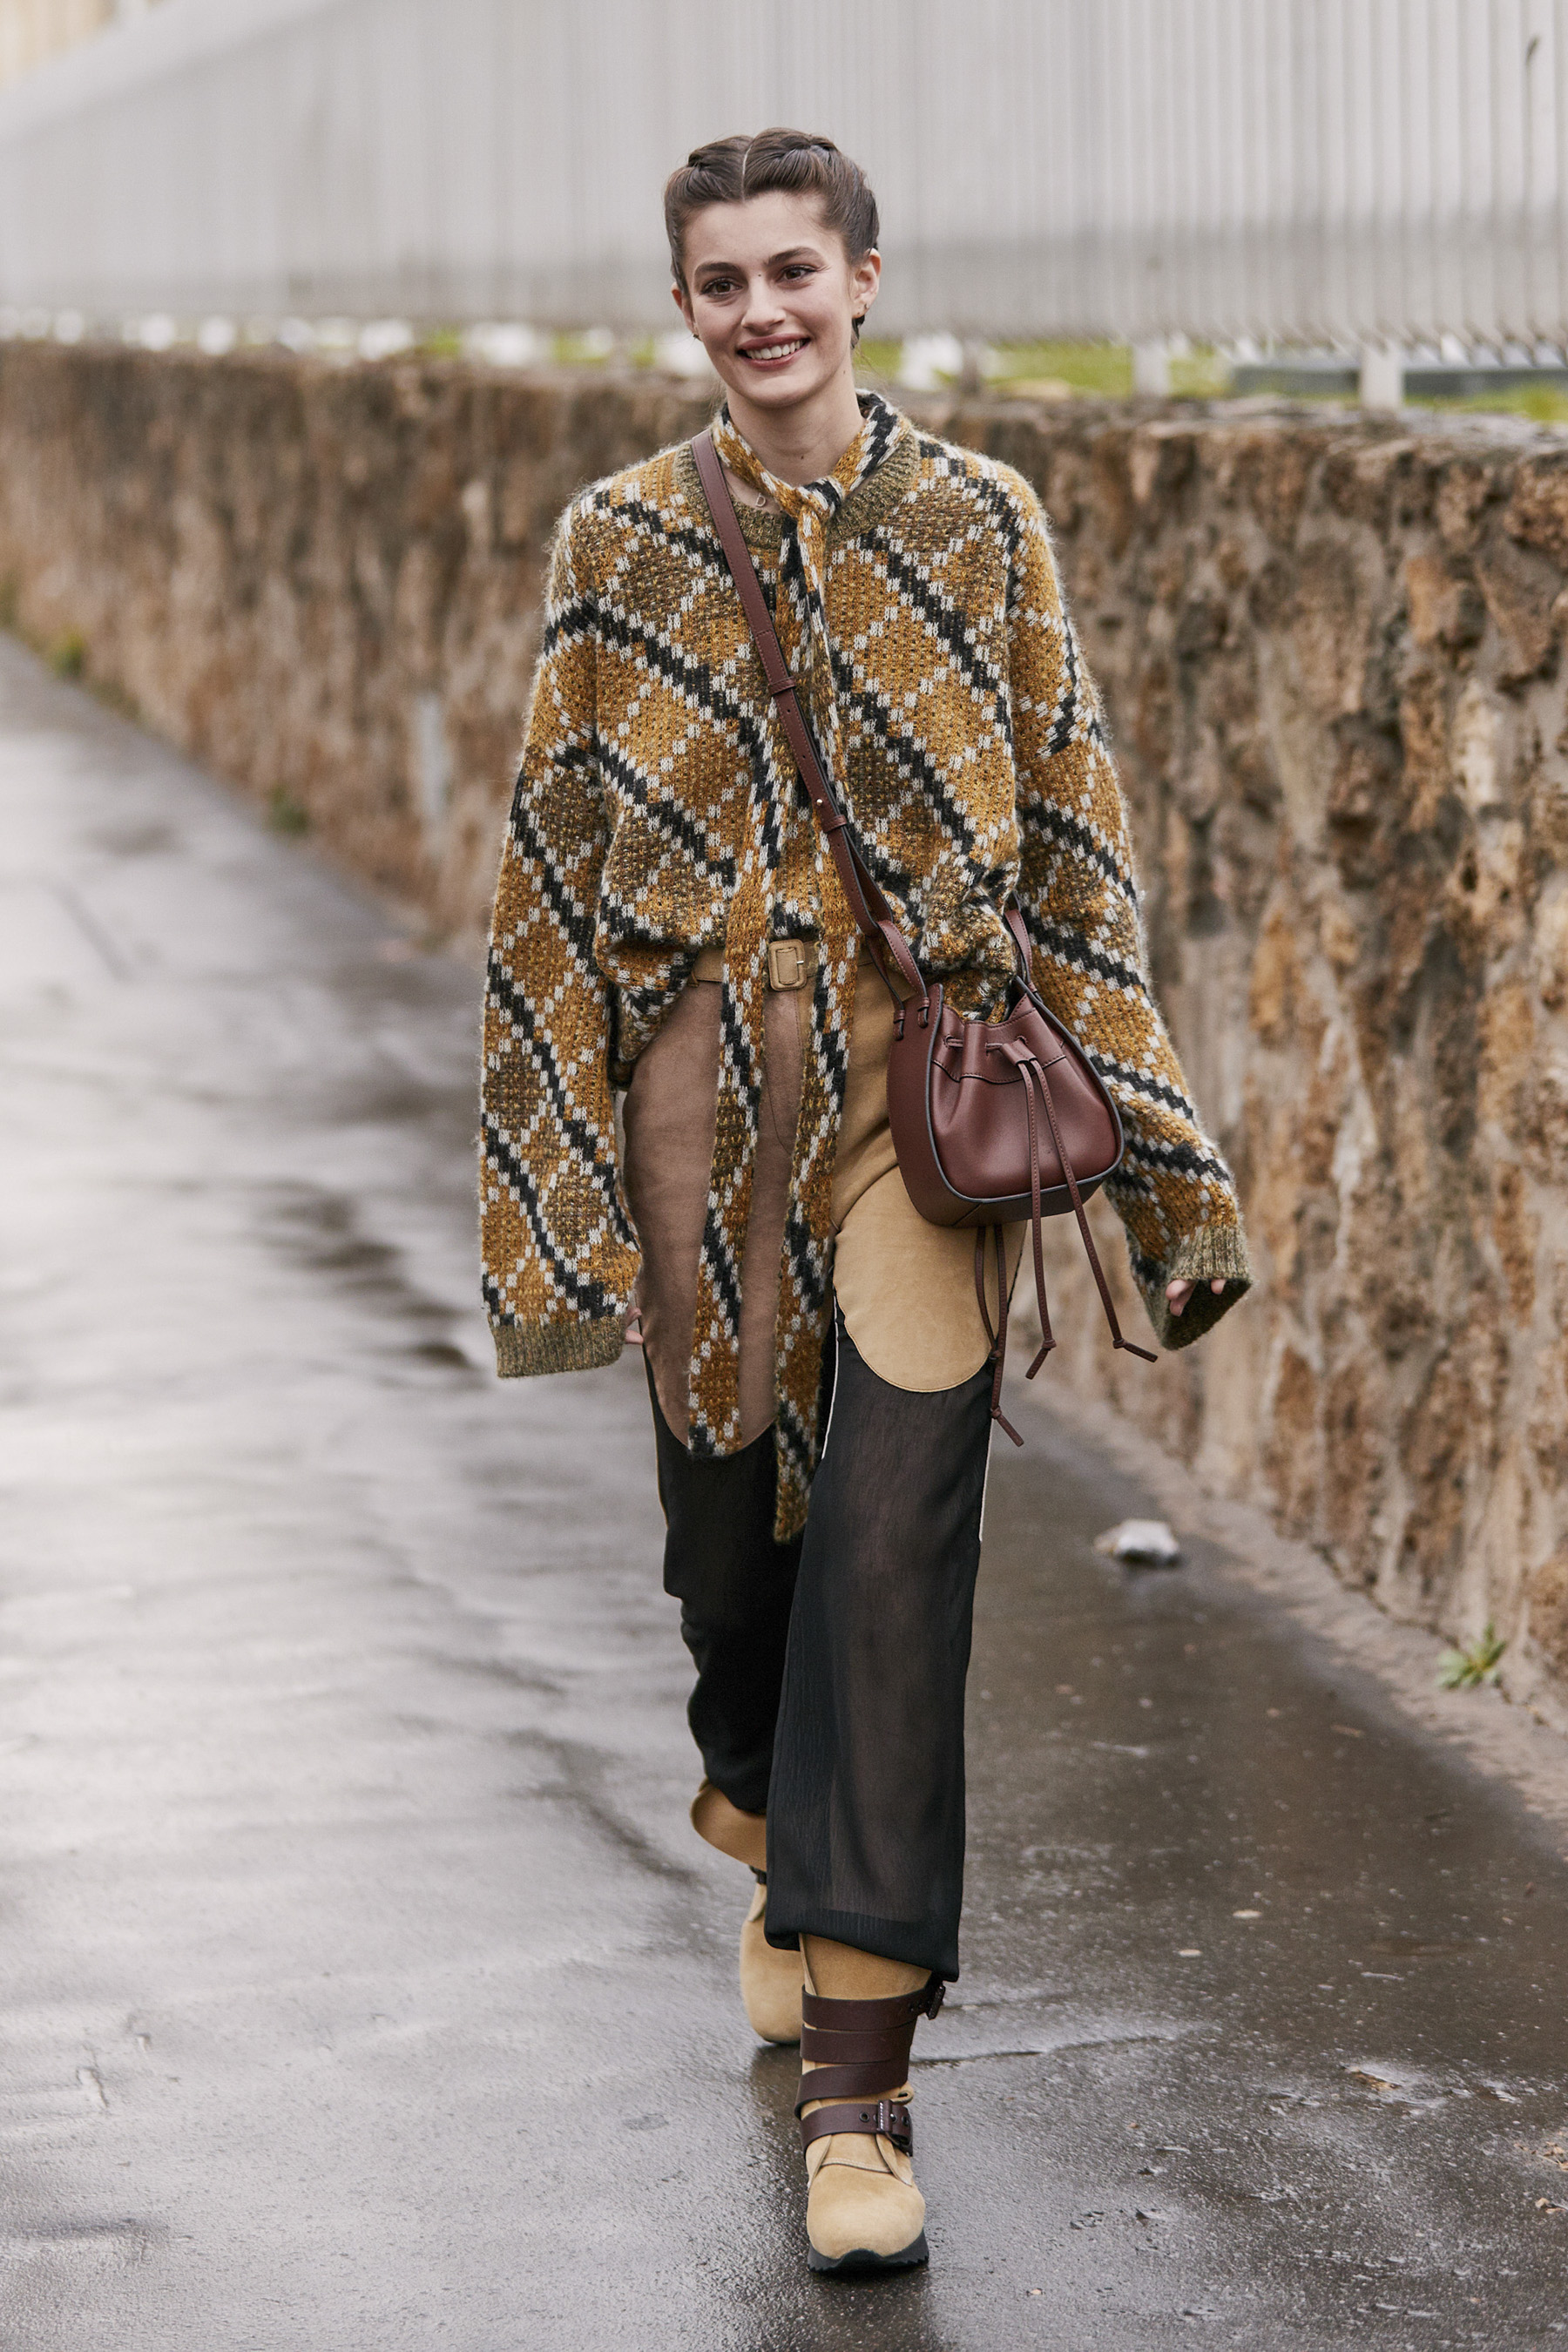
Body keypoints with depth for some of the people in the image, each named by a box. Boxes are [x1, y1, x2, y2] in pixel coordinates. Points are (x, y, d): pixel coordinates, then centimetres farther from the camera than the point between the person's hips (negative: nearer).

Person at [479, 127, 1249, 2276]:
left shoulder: (980, 528, 2)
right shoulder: (619, 545, 5)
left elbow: (1070, 847, 4)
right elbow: (560, 863, 9)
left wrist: (1148, 1168, 1)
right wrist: (560, 1171, 6)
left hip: (918, 1088, -2)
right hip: (702, 1089, 2)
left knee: (894, 1553, -11)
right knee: (729, 1529, 13)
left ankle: (858, 2087, -8)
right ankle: (786, 1867, 45)